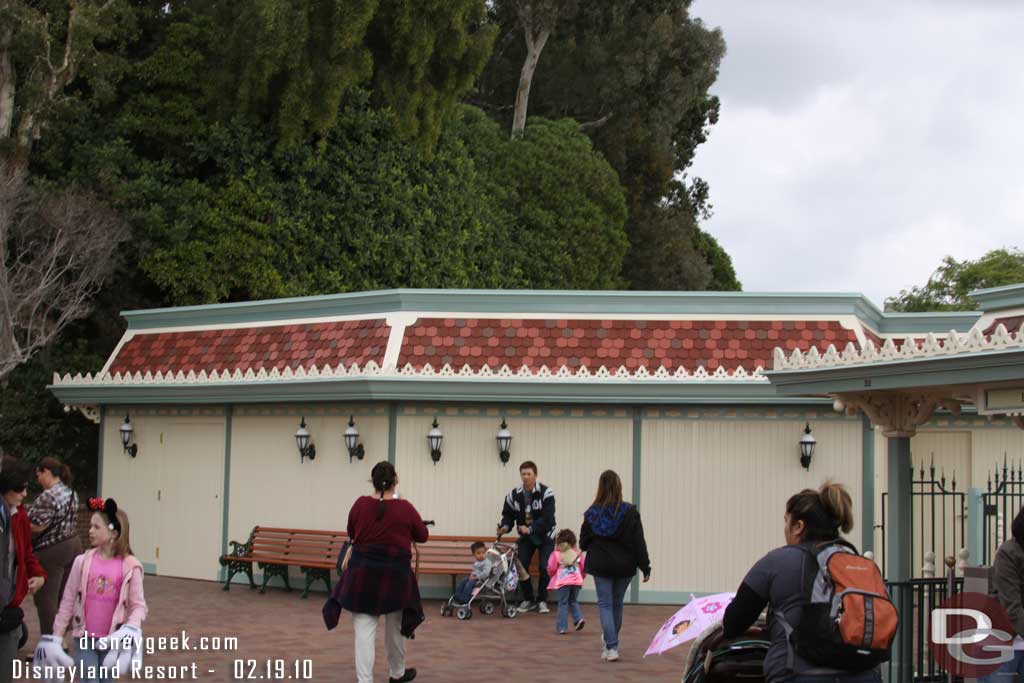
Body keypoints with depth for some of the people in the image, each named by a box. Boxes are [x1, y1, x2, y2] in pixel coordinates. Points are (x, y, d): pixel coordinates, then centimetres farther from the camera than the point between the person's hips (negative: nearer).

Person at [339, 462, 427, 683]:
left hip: (363, 572, 0)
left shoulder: (360, 504, -5)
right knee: (395, 627, 19)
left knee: (364, 629, 0)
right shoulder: (405, 508, -9)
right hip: (395, 573, 0)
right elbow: (423, 536, 4)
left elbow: (351, 534, 11)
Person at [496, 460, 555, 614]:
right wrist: (505, 526, -22)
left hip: (545, 536, -3)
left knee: (545, 568, -11)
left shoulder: (546, 493, -19)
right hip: (525, 537, 3)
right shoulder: (514, 495, -6)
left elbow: (547, 518, -27)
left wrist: (530, 529, -38)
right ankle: (528, 600, 10)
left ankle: (542, 601, 6)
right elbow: (508, 514, 1)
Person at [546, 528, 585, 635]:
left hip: (563, 582, -3)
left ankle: (562, 627, 2)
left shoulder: (556, 554, -5)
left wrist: (551, 574, 21)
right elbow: (583, 567, 10)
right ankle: (579, 618, -1)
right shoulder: (577, 553, 6)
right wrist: (581, 577, 28)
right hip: (577, 581, 3)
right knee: (573, 601, 21)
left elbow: (551, 569, -2)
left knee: (563, 604, 4)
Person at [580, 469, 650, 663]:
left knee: (605, 604, 3)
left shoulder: (592, 514, -8)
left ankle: (611, 647, -10)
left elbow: (583, 543, 1)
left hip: (600, 566, -1)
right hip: (624, 566, 1)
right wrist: (645, 567, -3)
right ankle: (611, 642, 32)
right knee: (617, 604, 16)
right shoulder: (629, 513, -10)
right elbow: (639, 542, -9)